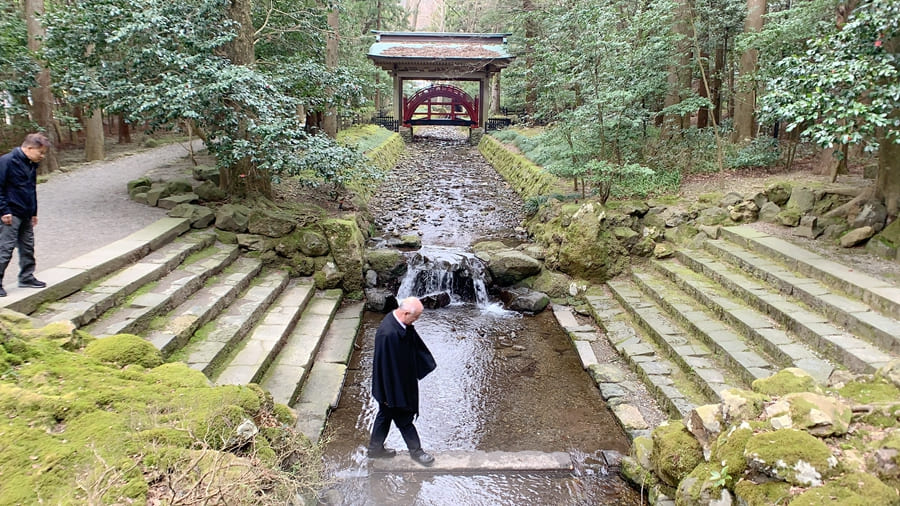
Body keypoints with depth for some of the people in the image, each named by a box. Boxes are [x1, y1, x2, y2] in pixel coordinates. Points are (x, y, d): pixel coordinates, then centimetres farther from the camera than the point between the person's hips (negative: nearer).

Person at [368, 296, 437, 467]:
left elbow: (415, 342, 11)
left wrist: (427, 364, 17)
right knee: (403, 417, 11)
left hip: (403, 379, 9)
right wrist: (390, 395, -20)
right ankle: (416, 451, 32)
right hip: (392, 384, -9)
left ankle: (375, 448, 41)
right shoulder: (388, 334, -35)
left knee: (385, 413, 23)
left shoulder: (402, 323, -7)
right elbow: (385, 365, -28)